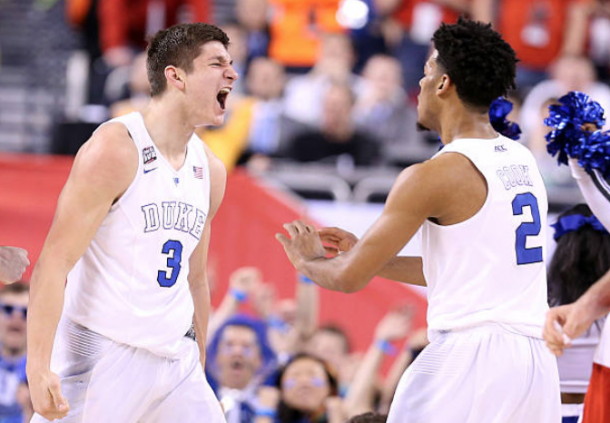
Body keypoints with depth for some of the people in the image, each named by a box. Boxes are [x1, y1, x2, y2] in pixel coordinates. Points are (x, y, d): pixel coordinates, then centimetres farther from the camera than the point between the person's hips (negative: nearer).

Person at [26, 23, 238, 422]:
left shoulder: (209, 169, 12)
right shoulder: (115, 149, -12)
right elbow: (55, 260, -16)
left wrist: (199, 371, 20)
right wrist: (38, 367, -24)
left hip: (175, 358, 7)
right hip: (101, 355, -7)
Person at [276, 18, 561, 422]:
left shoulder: (434, 176, -9)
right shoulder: (523, 162, 15)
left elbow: (350, 277, -4)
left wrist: (309, 260, 19)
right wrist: (369, 254, 29)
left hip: (469, 357, -8)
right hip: (536, 360, 8)